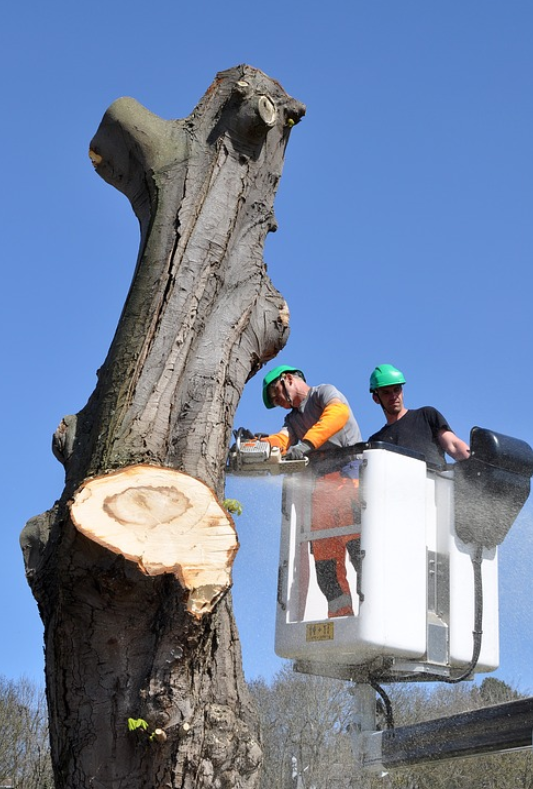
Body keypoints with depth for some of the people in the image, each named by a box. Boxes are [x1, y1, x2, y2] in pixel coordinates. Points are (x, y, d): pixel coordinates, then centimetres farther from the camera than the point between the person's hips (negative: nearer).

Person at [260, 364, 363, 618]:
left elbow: (338, 413, -14)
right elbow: (281, 441, 9)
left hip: (347, 473, -8)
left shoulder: (325, 393, 10)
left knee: (355, 541, -22)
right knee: (324, 559, -1)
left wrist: (307, 443, -26)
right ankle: (341, 616, -4)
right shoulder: (293, 419, 30)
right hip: (320, 486, 8)